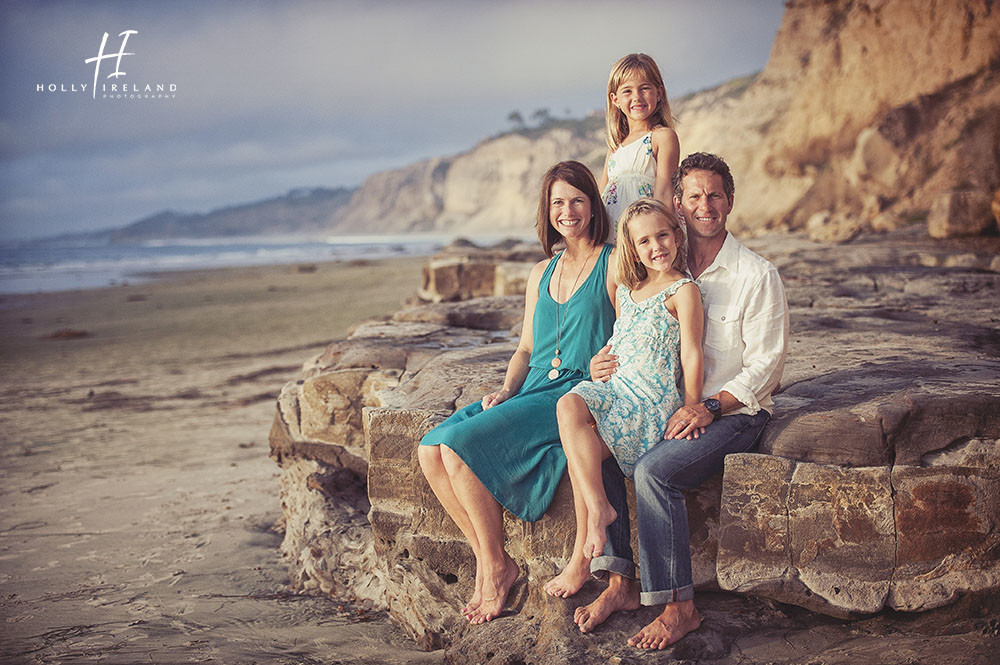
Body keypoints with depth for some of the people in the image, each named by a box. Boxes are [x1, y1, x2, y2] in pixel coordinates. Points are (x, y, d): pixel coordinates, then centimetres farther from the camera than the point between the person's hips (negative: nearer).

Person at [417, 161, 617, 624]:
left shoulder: (614, 264, -1)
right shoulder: (541, 274, 19)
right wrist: (506, 391, 3)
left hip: (574, 395, -7)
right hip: (532, 390, 7)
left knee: (460, 444, -25)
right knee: (430, 451, -14)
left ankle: (497, 566, -8)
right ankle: (485, 560, -4)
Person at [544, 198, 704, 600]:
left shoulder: (683, 291, -5)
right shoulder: (626, 291, 17)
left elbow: (691, 355, -8)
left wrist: (692, 412, -10)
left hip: (654, 398, -7)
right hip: (615, 387, 7)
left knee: (582, 448, -24)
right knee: (569, 405, -25)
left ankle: (583, 556, -14)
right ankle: (598, 507, -23)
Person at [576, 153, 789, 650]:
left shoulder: (757, 276, -6)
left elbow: (765, 366, -10)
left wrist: (710, 407, -22)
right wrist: (603, 363, -6)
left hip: (735, 412, -6)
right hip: (668, 408, 6)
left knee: (654, 469, -29)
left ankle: (678, 607, -19)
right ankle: (620, 582, -11)